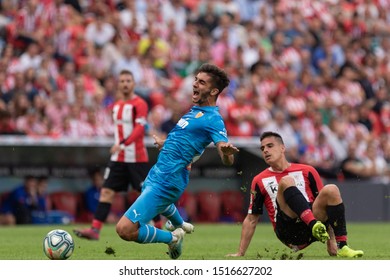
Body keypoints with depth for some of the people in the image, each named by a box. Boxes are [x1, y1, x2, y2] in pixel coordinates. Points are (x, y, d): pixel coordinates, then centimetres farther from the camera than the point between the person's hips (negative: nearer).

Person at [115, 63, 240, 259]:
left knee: (125, 229, -19)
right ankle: (181, 226, 68)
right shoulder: (196, 110, 9)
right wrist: (165, 144, 42)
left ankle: (172, 238, 4)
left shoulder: (213, 120, -19)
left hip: (165, 183, -10)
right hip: (156, 174, 10)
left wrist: (227, 151, -50)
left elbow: (227, 160, -28)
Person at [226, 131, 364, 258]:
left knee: (331, 189, -23)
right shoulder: (259, 181, 18)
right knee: (286, 181, -22)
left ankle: (342, 246, -30)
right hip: (287, 230, -1)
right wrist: (240, 253, 12)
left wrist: (331, 242, 3)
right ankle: (314, 225, -45)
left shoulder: (307, 171, 16)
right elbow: (251, 220, 19)